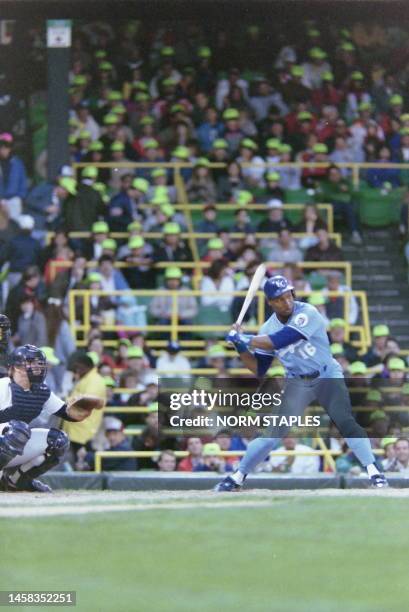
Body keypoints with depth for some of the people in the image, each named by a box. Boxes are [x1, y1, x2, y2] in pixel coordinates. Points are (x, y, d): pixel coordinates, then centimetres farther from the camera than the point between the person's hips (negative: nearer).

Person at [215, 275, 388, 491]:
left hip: (327, 377, -3)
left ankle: (373, 471, -17)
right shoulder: (268, 329, -5)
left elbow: (279, 341, -33)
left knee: (345, 422, -22)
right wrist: (240, 347, -13)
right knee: (274, 431, -2)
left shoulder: (308, 313, -22)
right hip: (297, 383, 3)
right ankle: (237, 477, 7)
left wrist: (245, 340, -26)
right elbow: (258, 369, 1)